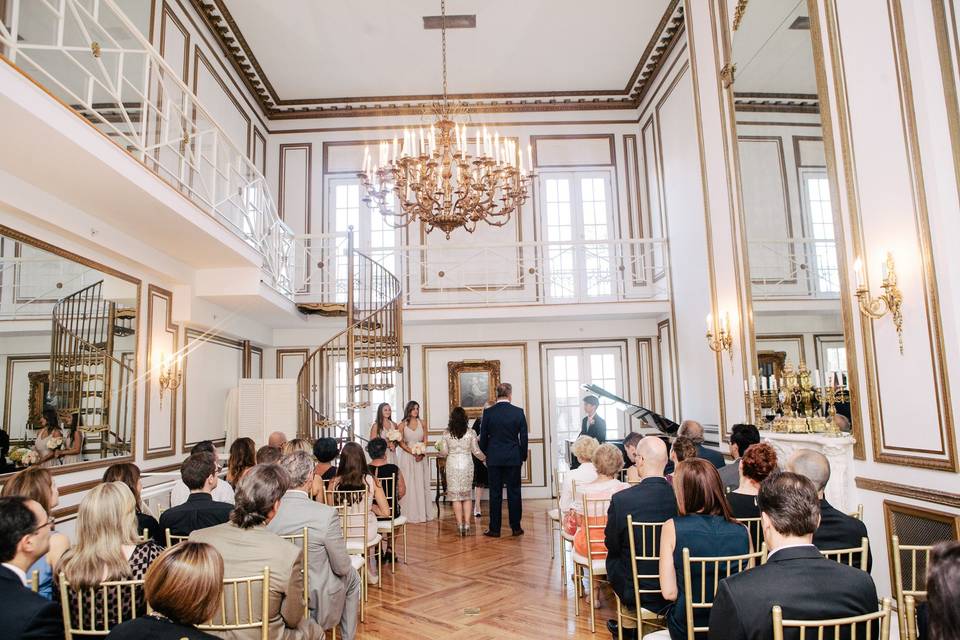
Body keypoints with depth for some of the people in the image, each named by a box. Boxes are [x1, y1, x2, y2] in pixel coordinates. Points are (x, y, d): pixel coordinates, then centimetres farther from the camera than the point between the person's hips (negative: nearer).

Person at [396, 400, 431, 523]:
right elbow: (401, 442, -5)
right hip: (406, 456, -2)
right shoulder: (402, 424, 0)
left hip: (421, 457, 2)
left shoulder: (422, 423, 7)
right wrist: (413, 452, -15)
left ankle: (422, 513, 8)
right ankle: (409, 514, 3)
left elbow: (425, 440, 5)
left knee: (421, 484, 3)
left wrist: (421, 453, -11)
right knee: (408, 484, -1)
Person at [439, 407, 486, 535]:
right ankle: (467, 523, 6)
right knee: (467, 495, 12)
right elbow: (476, 451, -1)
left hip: (452, 465, 0)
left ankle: (460, 524, 7)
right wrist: (484, 458, 17)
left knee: (455, 495, 7)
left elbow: (444, 452, -3)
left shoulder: (447, 433, -5)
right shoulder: (470, 432, -6)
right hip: (467, 464, 0)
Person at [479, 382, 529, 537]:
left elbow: (483, 437, 1)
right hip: (513, 458, 0)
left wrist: (487, 453, 17)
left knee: (495, 494, 5)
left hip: (494, 459, 0)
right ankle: (516, 527, 12)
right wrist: (523, 456, 12)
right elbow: (524, 437, -1)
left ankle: (494, 529, 8)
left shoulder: (488, 413, -4)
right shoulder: (518, 412, -5)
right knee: (514, 492, 7)